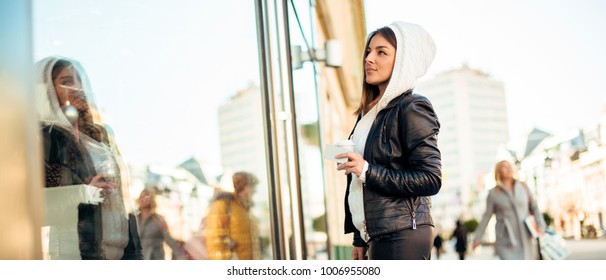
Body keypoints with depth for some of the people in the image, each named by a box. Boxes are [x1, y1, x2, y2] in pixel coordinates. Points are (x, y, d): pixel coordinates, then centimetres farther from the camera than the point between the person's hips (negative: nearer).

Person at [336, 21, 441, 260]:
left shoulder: (412, 108, -8)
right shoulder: (370, 113, 16)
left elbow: (431, 179, -13)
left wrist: (368, 171, -16)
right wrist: (360, 239, 18)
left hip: (403, 236, -8)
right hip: (378, 237, 8)